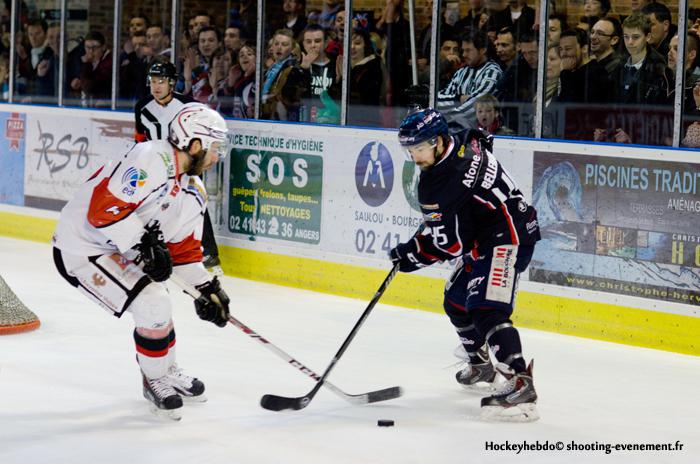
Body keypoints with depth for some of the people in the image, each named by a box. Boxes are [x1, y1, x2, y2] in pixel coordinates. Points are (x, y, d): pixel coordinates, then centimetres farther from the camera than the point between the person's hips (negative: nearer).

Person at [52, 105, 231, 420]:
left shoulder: (194, 193, 5)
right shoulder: (151, 160, -25)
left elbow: (184, 248, 13)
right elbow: (103, 208, -31)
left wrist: (208, 288, 5)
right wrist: (144, 247, -29)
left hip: (119, 249, 10)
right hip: (80, 249, -10)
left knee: (157, 303, 20)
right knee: (154, 309, -14)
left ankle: (166, 371, 43)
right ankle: (155, 382, 8)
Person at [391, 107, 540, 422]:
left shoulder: (438, 187, -23)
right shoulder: (462, 143, 3)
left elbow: (449, 244, -20)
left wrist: (411, 254, -6)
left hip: (506, 239, -11)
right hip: (485, 239, 11)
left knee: (486, 310, -25)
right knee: (456, 302, 21)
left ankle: (520, 385, -35)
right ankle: (481, 365, 42)